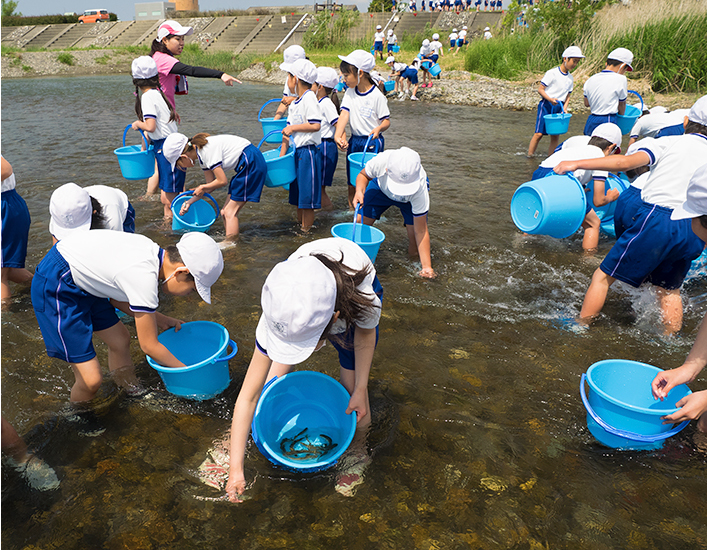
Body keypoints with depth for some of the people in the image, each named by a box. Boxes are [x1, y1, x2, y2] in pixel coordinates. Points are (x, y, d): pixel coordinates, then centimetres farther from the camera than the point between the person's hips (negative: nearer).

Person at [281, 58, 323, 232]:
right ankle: (298, 226, 29)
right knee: (297, 194, 17)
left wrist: (293, 128, -16)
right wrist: (282, 154, 11)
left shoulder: (309, 98, -12)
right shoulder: (294, 103, 15)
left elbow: (316, 125, -22)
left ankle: (306, 231, 6)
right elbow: (288, 131, 15)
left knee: (307, 198, -3)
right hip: (296, 152, 9)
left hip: (308, 152, -9)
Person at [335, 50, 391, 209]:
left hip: (373, 142, -5)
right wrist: (338, 135, -24)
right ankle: (351, 208, 29)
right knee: (351, 179, 13)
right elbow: (344, 114, -9)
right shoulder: (350, 93, 3)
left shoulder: (376, 96, -12)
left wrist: (378, 128, -32)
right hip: (354, 141, 5)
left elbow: (386, 120, -9)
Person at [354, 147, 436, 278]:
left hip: (411, 198, -1)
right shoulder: (381, 160, -42)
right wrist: (360, 191, -38)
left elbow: (421, 231, -33)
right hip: (381, 188, 2)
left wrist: (427, 266, -35)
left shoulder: (420, 187, -43)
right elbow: (363, 175, -15)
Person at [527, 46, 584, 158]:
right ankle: (529, 156, -1)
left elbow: (567, 95, 17)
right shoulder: (552, 73, -7)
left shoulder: (571, 78, 12)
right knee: (539, 133, -10)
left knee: (555, 135, 3)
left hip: (559, 107, 6)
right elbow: (540, 89, -9)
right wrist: (550, 99, -23)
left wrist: (564, 108, -1)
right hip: (546, 106, -6)